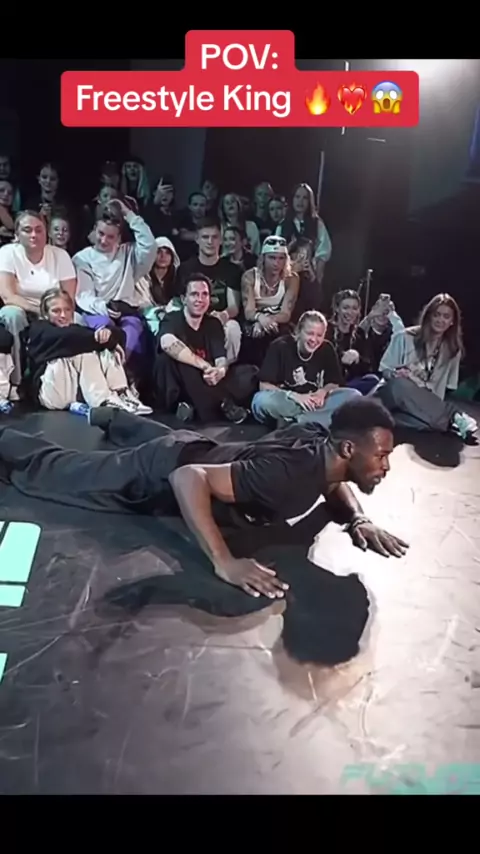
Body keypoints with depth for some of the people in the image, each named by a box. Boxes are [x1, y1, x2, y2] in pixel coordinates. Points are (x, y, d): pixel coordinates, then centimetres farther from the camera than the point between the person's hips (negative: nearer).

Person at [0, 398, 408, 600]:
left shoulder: (320, 441, -18)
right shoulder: (289, 475, -42)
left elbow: (332, 482, 7)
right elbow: (187, 478, -44)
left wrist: (357, 519, -13)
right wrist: (224, 562, -49)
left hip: (193, 448, 7)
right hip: (161, 474, -7)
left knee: (154, 435, 43)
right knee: (56, 470, 18)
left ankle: (107, 416, 70)